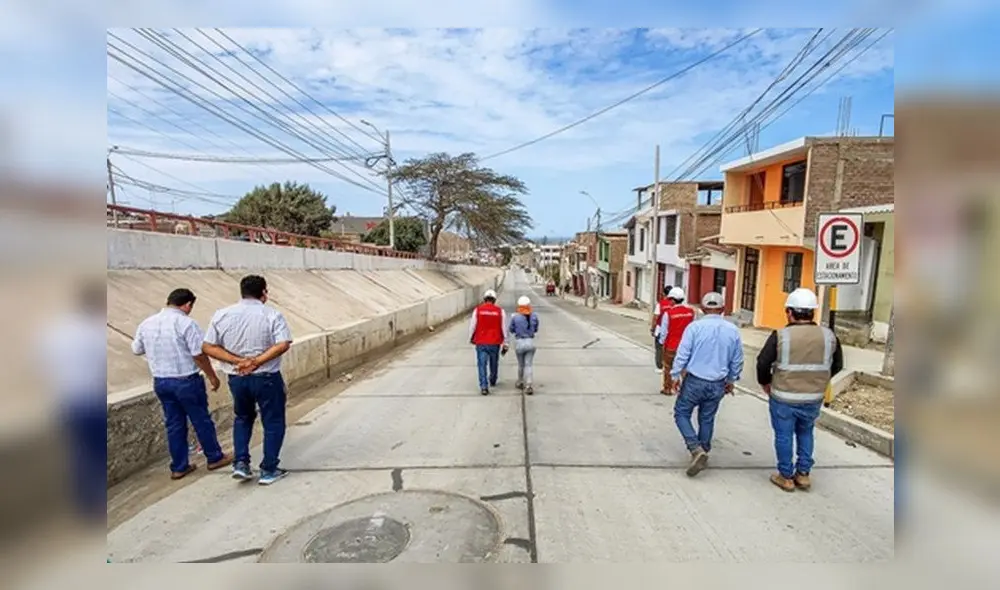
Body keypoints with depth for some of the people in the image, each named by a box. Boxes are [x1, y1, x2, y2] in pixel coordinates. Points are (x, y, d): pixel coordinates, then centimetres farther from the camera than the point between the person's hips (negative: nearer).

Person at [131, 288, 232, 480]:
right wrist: (212, 376, -8)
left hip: (160, 381, 6)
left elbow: (136, 349, 16)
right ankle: (215, 458, 24)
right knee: (202, 421, 10)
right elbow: (199, 354, -18)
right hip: (186, 381, -6)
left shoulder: (146, 323, 3)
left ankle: (179, 467, 24)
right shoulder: (186, 323, -17)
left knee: (174, 424, 16)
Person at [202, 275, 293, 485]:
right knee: (273, 422, 12)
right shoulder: (272, 315, -12)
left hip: (236, 378, 4)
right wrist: (256, 362, -21)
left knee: (242, 418, 28)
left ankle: (241, 463, 21)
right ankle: (268, 471, 18)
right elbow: (283, 344, -24)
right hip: (267, 378, -4)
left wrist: (237, 361, -11)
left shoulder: (222, 315, -1)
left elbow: (208, 347, -4)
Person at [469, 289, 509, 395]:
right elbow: (504, 329, -1)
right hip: (495, 343, 2)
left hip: (481, 343, -1)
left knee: (482, 365, 1)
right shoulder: (500, 311, -1)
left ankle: (484, 386, -9)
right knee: (494, 364, 20)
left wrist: (471, 339, 18)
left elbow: (472, 326, 0)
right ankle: (493, 381, 40)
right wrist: (505, 344, 6)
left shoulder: (477, 310, -3)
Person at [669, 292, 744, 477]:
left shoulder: (695, 326, -12)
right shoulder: (733, 330, 0)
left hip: (694, 381, -4)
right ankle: (703, 452, 29)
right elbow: (737, 361, 8)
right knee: (707, 419, 18)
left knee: (681, 413, 10)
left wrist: (675, 375, -2)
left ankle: (697, 449, -6)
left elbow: (682, 354, -13)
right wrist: (731, 380, 21)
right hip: (717, 384, 4)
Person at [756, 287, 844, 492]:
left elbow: (763, 363, -11)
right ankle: (803, 474, 28)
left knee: (784, 436, 11)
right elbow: (837, 365, 10)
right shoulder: (829, 336, -2)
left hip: (783, 397, -4)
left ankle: (786, 477, 21)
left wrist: (765, 383, 7)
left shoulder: (781, 335, -15)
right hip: (814, 398, 4)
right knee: (805, 433, 23)